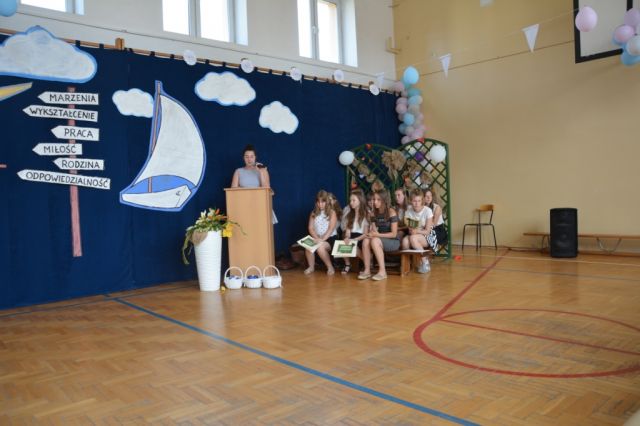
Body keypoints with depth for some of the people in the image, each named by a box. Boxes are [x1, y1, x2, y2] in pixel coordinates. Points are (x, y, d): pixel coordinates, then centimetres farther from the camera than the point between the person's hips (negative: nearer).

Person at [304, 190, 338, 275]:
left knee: (320, 247, -34)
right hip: (317, 238, 4)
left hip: (330, 238, -3)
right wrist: (317, 238, -16)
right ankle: (311, 267, -4)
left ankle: (330, 267, -11)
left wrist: (322, 239, -24)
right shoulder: (313, 213, 9)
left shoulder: (332, 212, -2)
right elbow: (311, 228, 2)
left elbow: (331, 229, -12)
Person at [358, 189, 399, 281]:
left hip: (393, 241, -5)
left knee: (375, 241, -34)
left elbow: (394, 234, -14)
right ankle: (367, 270, -23)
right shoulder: (375, 213, 8)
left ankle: (382, 271, -29)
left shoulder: (391, 212, -11)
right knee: (365, 240, -25)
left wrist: (378, 235, -21)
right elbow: (373, 230, 7)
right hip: (380, 240, 5)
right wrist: (372, 233, -17)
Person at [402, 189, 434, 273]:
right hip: (413, 235, 3)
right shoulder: (408, 211, 0)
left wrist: (417, 231, -29)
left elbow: (427, 231, -12)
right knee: (405, 240, -32)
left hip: (427, 238, -3)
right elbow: (407, 225, -1)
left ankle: (425, 262, -18)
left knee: (413, 238, -35)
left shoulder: (427, 210, -11)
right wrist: (410, 229, -24)